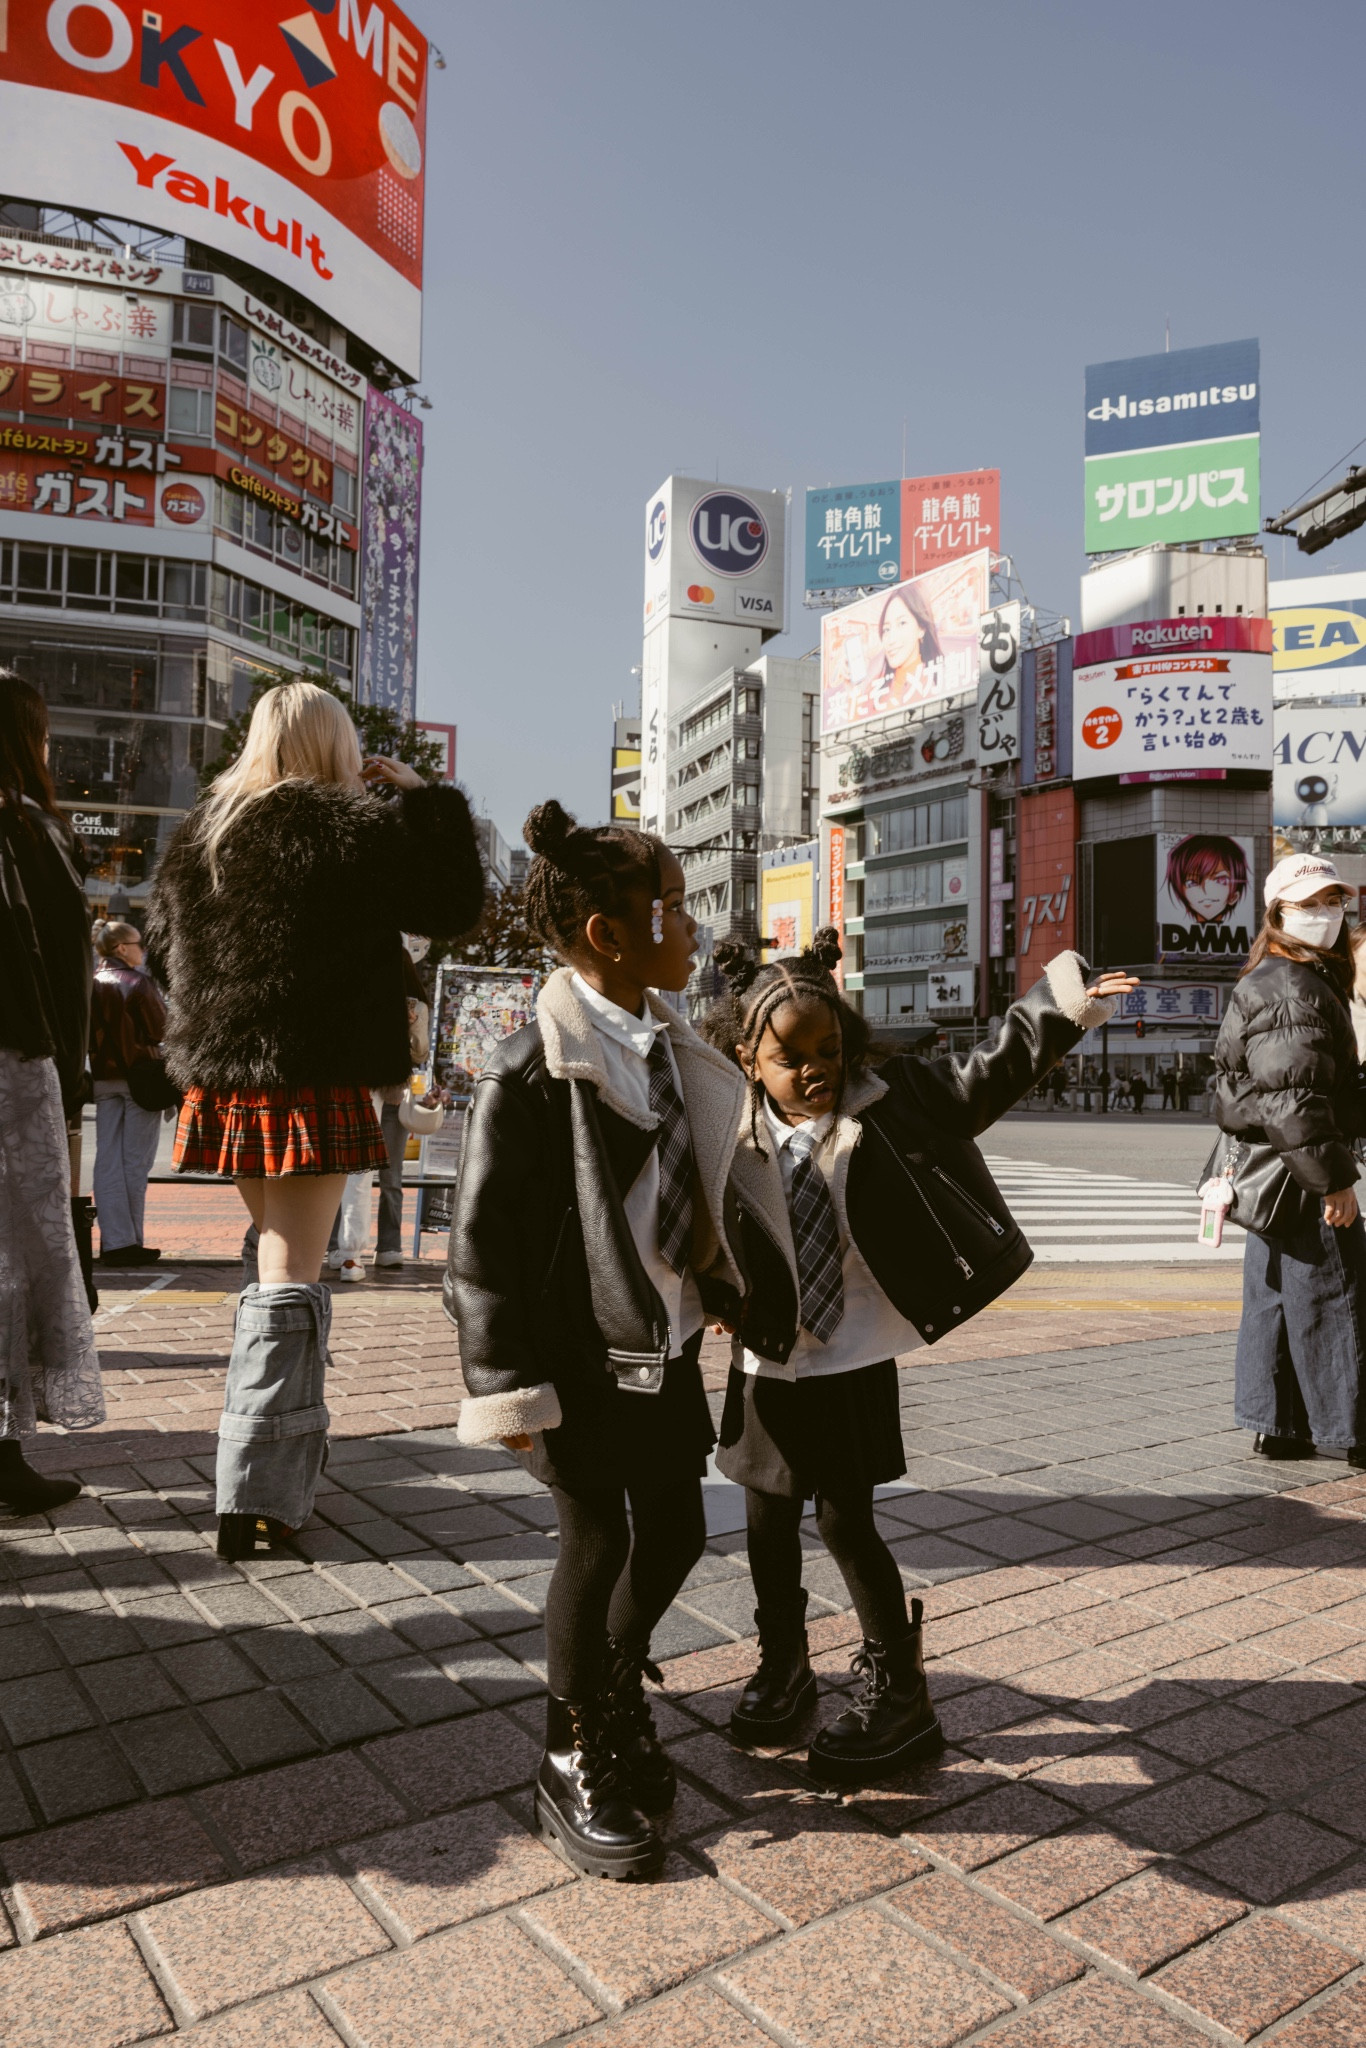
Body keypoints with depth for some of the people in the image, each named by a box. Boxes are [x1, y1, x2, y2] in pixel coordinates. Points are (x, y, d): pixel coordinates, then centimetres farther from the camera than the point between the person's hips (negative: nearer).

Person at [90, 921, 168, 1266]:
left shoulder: (92, 984, 6)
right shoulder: (139, 982, -12)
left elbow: (87, 1033, 10)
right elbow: (159, 1030, -10)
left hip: (102, 1078, 5)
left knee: (108, 1160, 6)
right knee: (136, 1161, 2)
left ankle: (114, 1241, 6)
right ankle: (130, 1241, 6)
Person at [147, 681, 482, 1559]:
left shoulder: (205, 830, 11)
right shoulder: (349, 828, -11)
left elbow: (167, 935, 21)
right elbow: (456, 902, -4)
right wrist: (424, 797, 4)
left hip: (226, 1079, 8)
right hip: (313, 1082, -8)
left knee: (282, 1254, 22)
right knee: (292, 1280, -4)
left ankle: (291, 1446, 35)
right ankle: (255, 1497, -1)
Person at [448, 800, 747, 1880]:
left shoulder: (670, 1046, 6)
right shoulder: (533, 1067, -19)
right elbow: (485, 1236, -17)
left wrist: (729, 1293, 19)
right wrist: (510, 1383, -16)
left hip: (665, 1344, 8)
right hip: (582, 1354, -7)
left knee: (675, 1532, 16)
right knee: (597, 1543, 5)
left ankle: (617, 1699, 44)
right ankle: (573, 1767, 29)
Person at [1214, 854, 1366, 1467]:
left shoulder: (1310, 979, 18)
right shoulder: (1291, 989, -17)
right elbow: (1293, 1099, -24)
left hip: (1269, 1175, 11)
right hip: (1297, 1177, -11)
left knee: (1273, 1297, 14)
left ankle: (1273, 1424, 22)